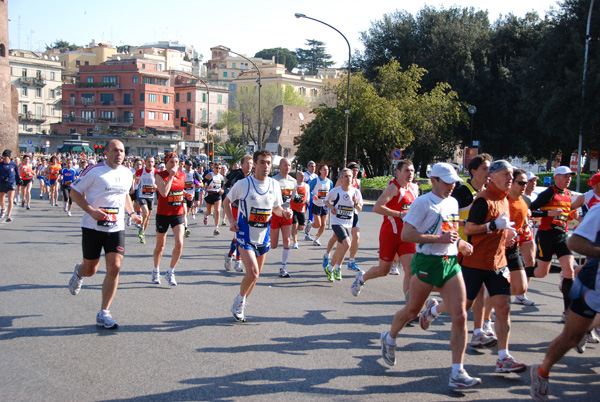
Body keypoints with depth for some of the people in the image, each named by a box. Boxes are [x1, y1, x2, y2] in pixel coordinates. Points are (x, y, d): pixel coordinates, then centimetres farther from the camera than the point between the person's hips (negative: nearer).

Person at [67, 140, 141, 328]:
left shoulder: (127, 173, 7)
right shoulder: (94, 171, -10)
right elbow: (74, 192, -6)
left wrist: (131, 213, 9)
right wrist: (91, 210, -20)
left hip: (116, 228, 4)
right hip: (93, 227, -3)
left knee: (114, 268, -9)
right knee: (90, 269, 8)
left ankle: (103, 314, 1)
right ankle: (79, 273, 49)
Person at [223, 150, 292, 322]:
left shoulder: (274, 184, 1)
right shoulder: (243, 184, -10)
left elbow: (276, 207, 14)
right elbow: (227, 201, 4)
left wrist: (284, 213, -9)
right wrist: (231, 220, -10)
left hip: (263, 236, 5)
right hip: (245, 235, -5)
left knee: (255, 275, 13)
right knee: (252, 273, -17)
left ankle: (240, 306, 34)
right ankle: (239, 301, 10)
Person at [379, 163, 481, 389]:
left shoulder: (452, 203, 12)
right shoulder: (423, 203, -11)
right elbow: (406, 235, -16)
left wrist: (461, 243, 7)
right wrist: (439, 238, -21)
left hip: (451, 262, 6)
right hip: (427, 262, -6)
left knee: (460, 316, -5)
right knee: (412, 311, 11)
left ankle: (457, 374, 0)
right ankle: (389, 339, 42)